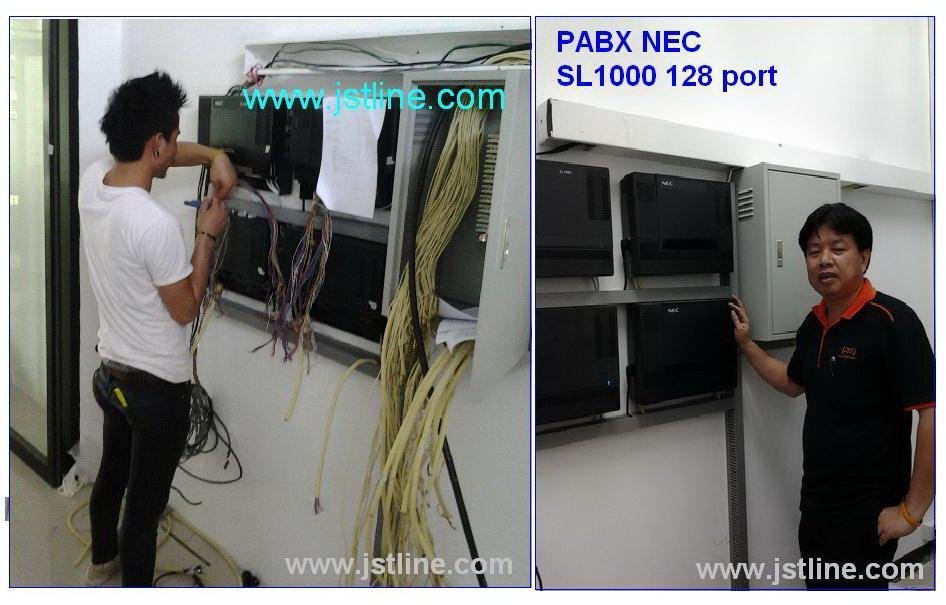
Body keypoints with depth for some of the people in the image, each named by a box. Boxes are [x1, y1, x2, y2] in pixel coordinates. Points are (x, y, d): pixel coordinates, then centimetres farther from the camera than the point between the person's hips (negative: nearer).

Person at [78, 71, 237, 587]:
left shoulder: (92, 181, -7)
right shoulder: (156, 225, -31)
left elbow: (161, 155, 12)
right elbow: (185, 309, -17)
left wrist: (213, 155, -4)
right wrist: (207, 236, -12)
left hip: (110, 372, 9)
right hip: (157, 387, -9)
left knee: (111, 475, 30)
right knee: (144, 504, 9)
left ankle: (101, 562, 54)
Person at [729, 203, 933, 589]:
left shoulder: (892, 321, -18)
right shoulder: (814, 323, 6)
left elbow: (933, 415, -22)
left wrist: (912, 510, -19)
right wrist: (746, 344, 13)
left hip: (867, 510, -7)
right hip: (816, 500, 8)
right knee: (819, 587, 21)